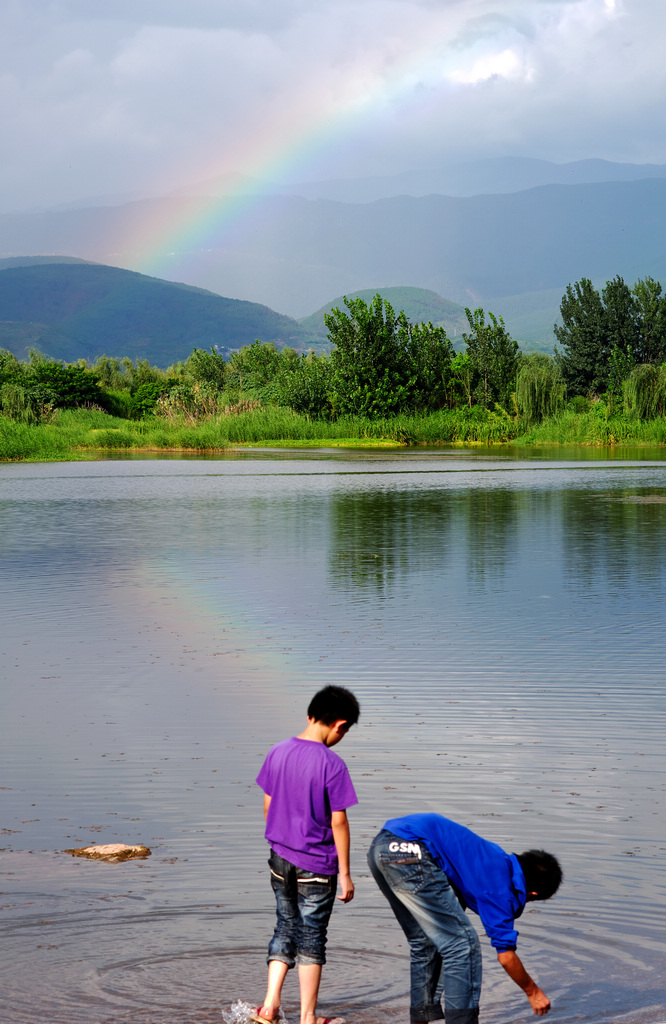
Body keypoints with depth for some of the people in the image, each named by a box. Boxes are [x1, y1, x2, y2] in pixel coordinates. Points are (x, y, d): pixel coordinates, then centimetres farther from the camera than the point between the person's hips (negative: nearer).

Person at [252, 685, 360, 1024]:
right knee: (311, 936, 7)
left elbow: (268, 807, 8)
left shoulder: (278, 753, 0)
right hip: (316, 865, -5)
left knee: (285, 927, 19)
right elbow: (338, 821, -15)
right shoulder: (331, 764, -18)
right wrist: (344, 873, -8)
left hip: (280, 858, 5)